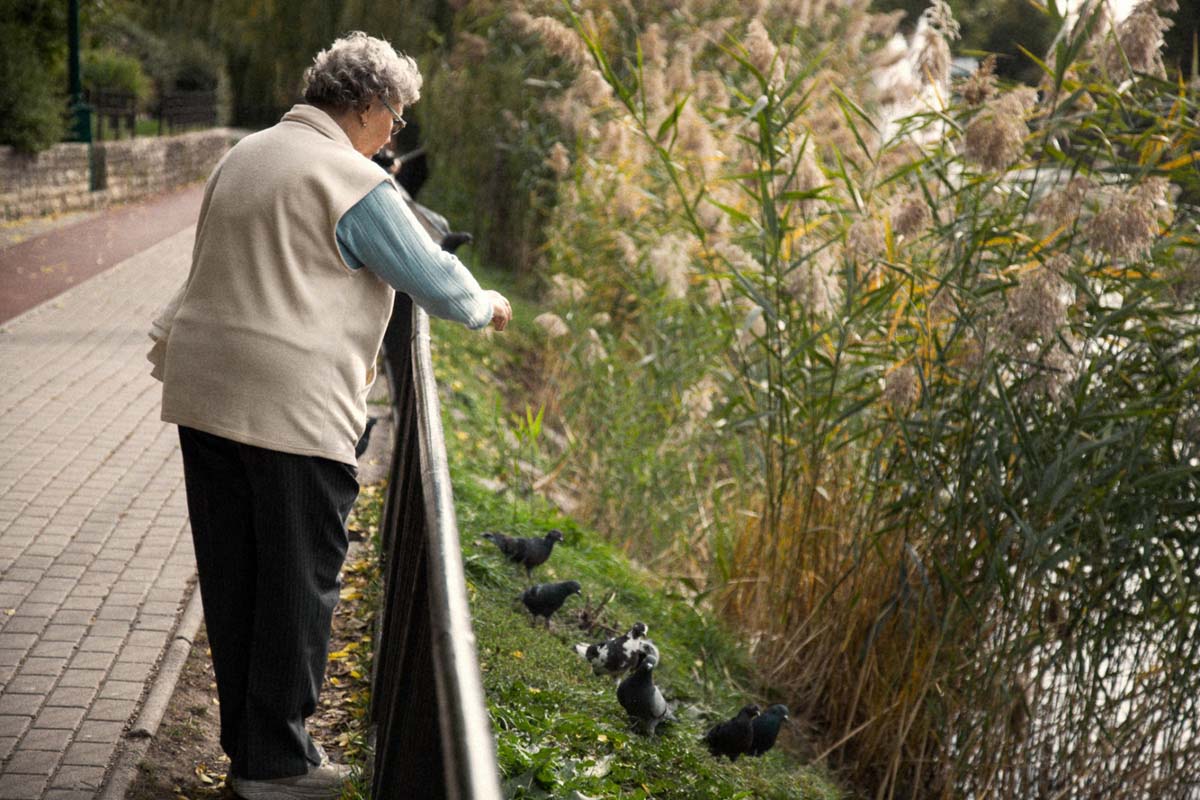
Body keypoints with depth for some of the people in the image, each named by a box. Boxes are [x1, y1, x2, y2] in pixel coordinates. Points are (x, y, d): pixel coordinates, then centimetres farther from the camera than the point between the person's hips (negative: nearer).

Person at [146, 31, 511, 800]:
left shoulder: (243, 156, 16)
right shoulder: (355, 183, -10)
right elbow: (437, 281, -4)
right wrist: (487, 306, 17)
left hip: (204, 390, 8)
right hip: (291, 406, -8)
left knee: (231, 576, 14)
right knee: (299, 583, 3)